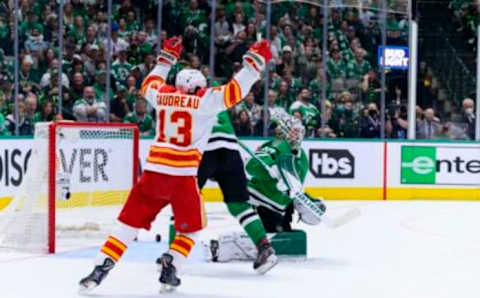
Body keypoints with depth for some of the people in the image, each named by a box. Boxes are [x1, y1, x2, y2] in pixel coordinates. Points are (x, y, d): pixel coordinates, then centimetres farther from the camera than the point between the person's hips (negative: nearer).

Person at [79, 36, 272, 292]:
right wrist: (255, 61, 1)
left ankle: (100, 270, 1)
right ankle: (169, 271, 5)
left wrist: (166, 58, 43)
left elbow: (148, 85, 33)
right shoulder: (204, 100, -1)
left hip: (153, 172, 4)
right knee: (190, 228, 17)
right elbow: (234, 91, -7)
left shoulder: (163, 95, 12)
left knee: (129, 222, 9)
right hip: (183, 177, -4)